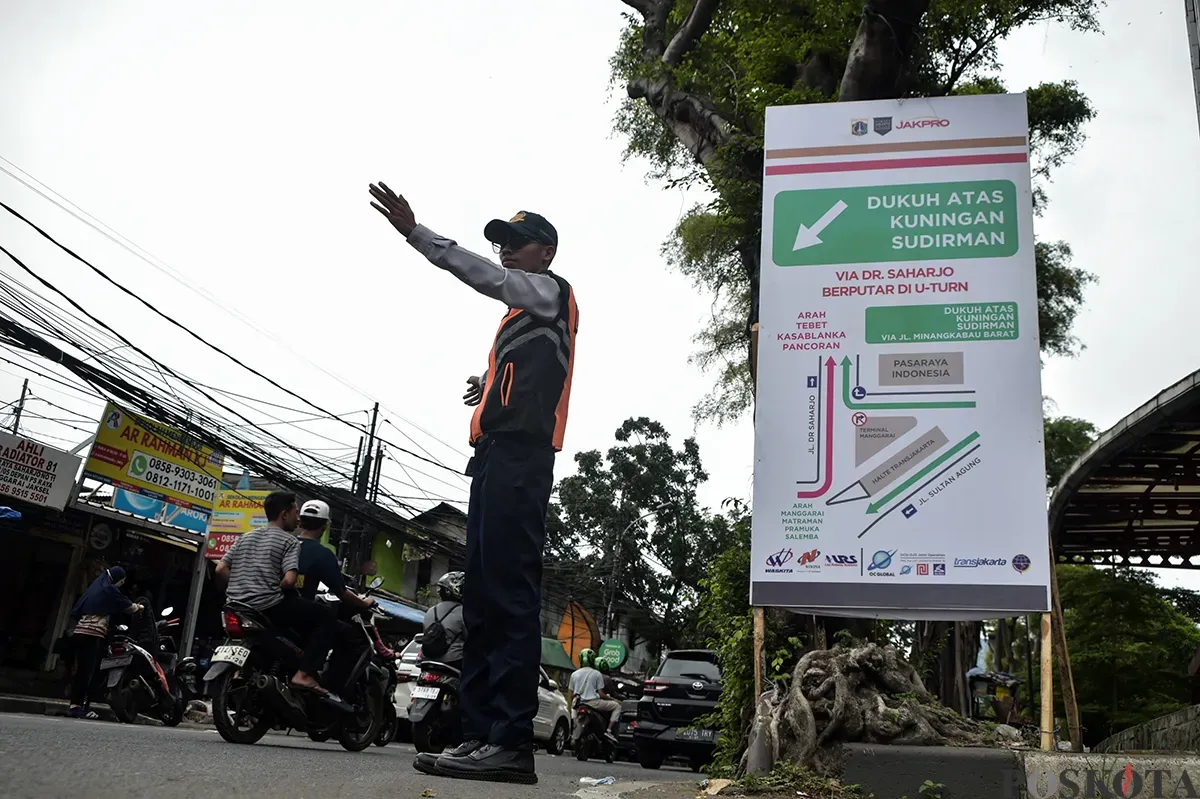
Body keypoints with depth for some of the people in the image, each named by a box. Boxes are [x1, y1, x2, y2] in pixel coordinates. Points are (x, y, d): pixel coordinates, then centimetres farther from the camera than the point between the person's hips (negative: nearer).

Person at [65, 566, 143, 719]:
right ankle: (82, 707, -8)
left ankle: (74, 706, 7)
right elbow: (127, 606, 1)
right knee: (89, 671, -7)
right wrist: (138, 607, 22)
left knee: (81, 670, 8)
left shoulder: (95, 587, 20)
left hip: (80, 632, 8)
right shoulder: (109, 589, -3)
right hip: (94, 633, -8)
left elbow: (77, 610, 21)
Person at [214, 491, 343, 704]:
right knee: (327, 617, -2)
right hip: (268, 606, -8)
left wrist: (241, 587, 18)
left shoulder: (245, 538, 18)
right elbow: (289, 580, -16)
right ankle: (305, 674, -15)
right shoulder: (289, 541, -3)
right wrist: (278, 589, 4)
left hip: (237, 608, 8)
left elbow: (220, 569, 10)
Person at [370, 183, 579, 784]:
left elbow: (482, 276, -9)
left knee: (511, 595, -16)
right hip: (497, 457, 10)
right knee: (482, 599, 3)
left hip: (519, 457, -10)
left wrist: (414, 232, -12)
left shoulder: (552, 291, 6)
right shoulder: (523, 312, 31)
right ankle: (480, 736, 3)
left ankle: (512, 742, -19)